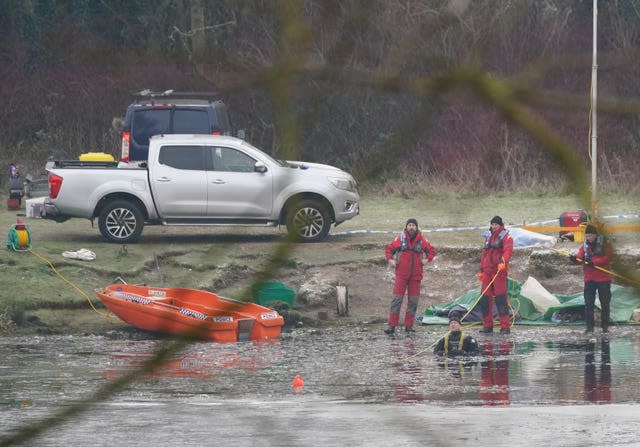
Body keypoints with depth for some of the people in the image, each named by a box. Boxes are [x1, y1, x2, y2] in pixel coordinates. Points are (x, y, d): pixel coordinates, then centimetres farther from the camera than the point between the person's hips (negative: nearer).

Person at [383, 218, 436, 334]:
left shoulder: (421, 240, 4)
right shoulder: (400, 238, 0)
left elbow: (432, 250, 16)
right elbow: (389, 249, 10)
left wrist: (427, 259, 1)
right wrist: (390, 259, -5)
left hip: (415, 275, 2)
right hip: (401, 274, -2)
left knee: (413, 301, 4)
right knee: (397, 299, -6)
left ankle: (409, 326, 12)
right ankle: (392, 326, -7)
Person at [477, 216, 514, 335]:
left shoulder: (505, 237, -2)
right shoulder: (488, 237, 19)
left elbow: (508, 250, -20)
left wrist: (503, 261, -38)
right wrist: (481, 270, 20)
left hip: (500, 270, -7)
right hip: (487, 271, 7)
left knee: (501, 298, -10)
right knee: (485, 298, 4)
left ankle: (505, 326, -9)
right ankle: (487, 325, 11)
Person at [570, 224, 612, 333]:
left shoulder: (605, 244, -3)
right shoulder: (585, 245, 7)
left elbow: (606, 258, -14)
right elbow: (580, 257, -4)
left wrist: (593, 262, -25)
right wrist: (575, 258, -27)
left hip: (603, 279, -3)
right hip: (589, 279, 3)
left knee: (605, 303, 4)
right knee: (588, 304, -1)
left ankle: (605, 326, 12)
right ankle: (589, 326, 3)